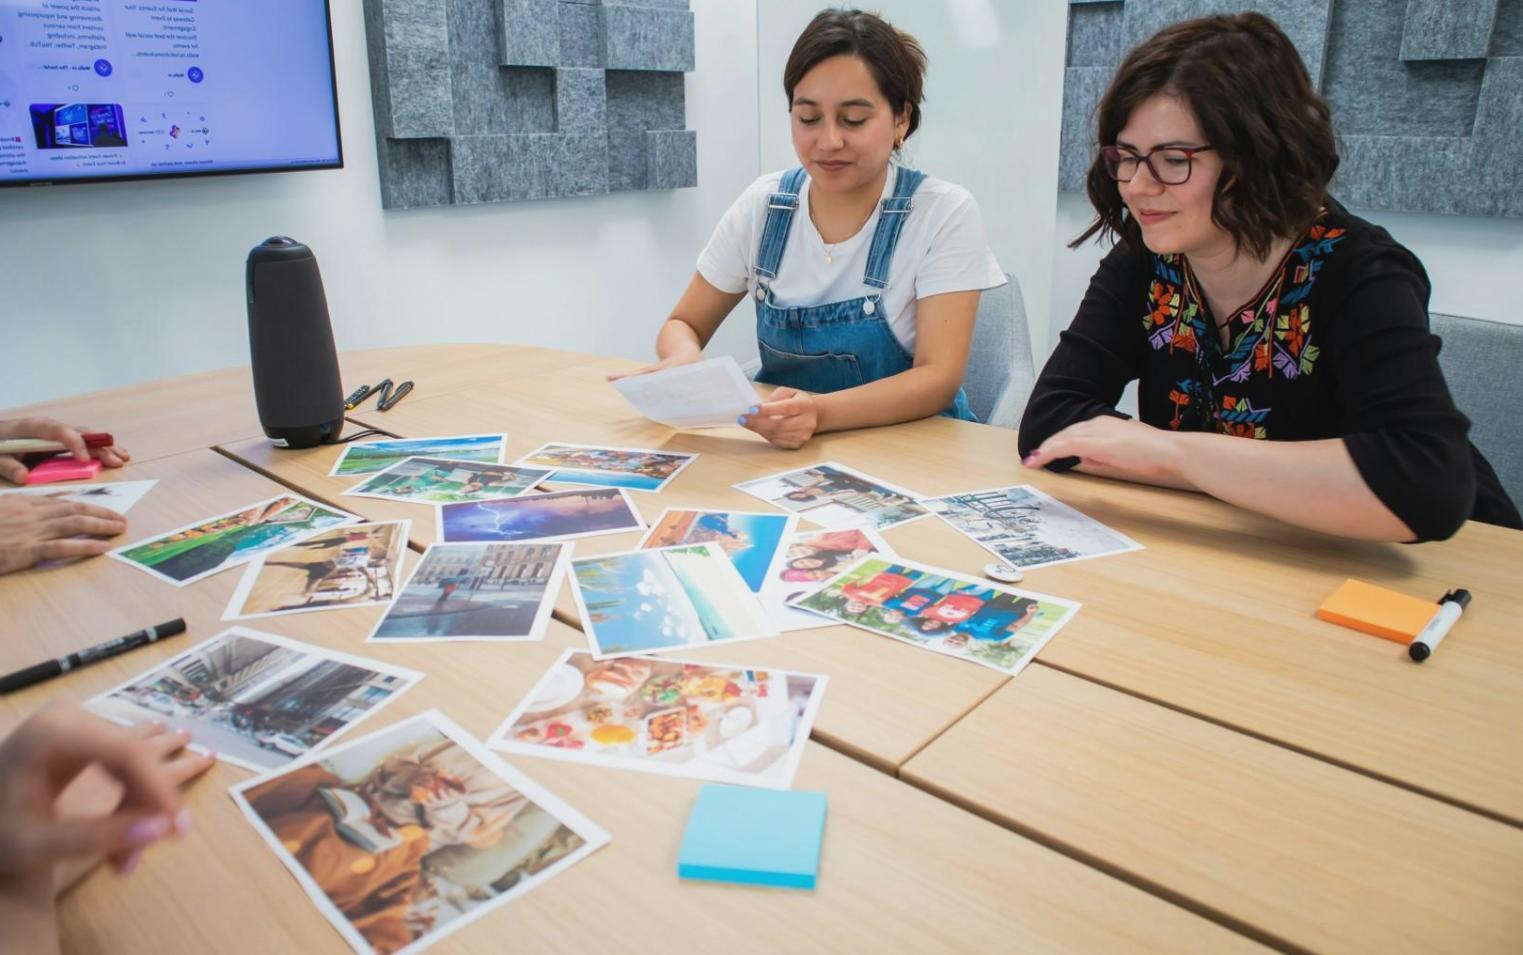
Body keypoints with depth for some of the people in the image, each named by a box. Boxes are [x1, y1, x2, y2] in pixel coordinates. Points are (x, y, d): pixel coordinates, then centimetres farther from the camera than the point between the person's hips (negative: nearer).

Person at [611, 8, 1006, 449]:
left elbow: (939, 378, -18)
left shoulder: (945, 214, -11)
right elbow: (683, 325, 7)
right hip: (779, 444, 3)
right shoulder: (762, 204, -2)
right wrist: (684, 363, -19)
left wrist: (821, 411, -37)